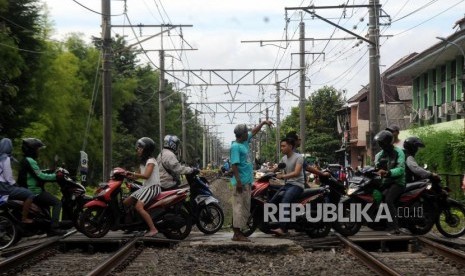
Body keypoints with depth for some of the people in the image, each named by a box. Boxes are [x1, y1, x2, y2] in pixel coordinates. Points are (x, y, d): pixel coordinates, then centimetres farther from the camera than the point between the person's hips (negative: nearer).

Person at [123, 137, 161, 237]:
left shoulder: (151, 161, -10)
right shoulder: (143, 161, 20)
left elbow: (146, 175, -23)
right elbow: (138, 176, 21)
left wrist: (132, 173, -24)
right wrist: (126, 175, 7)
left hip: (153, 187, -10)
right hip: (145, 187, 10)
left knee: (138, 206, -28)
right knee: (125, 202, 2)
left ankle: (153, 229, -29)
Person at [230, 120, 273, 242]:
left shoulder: (244, 142, 13)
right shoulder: (235, 146, -14)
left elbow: (254, 132, 29)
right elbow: (234, 165, -20)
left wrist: (263, 122, 28)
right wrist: (238, 182, -25)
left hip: (247, 181, 10)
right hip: (241, 182, -10)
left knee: (244, 207, 11)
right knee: (239, 207, -9)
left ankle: (238, 232, 15)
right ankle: (237, 234, -7)